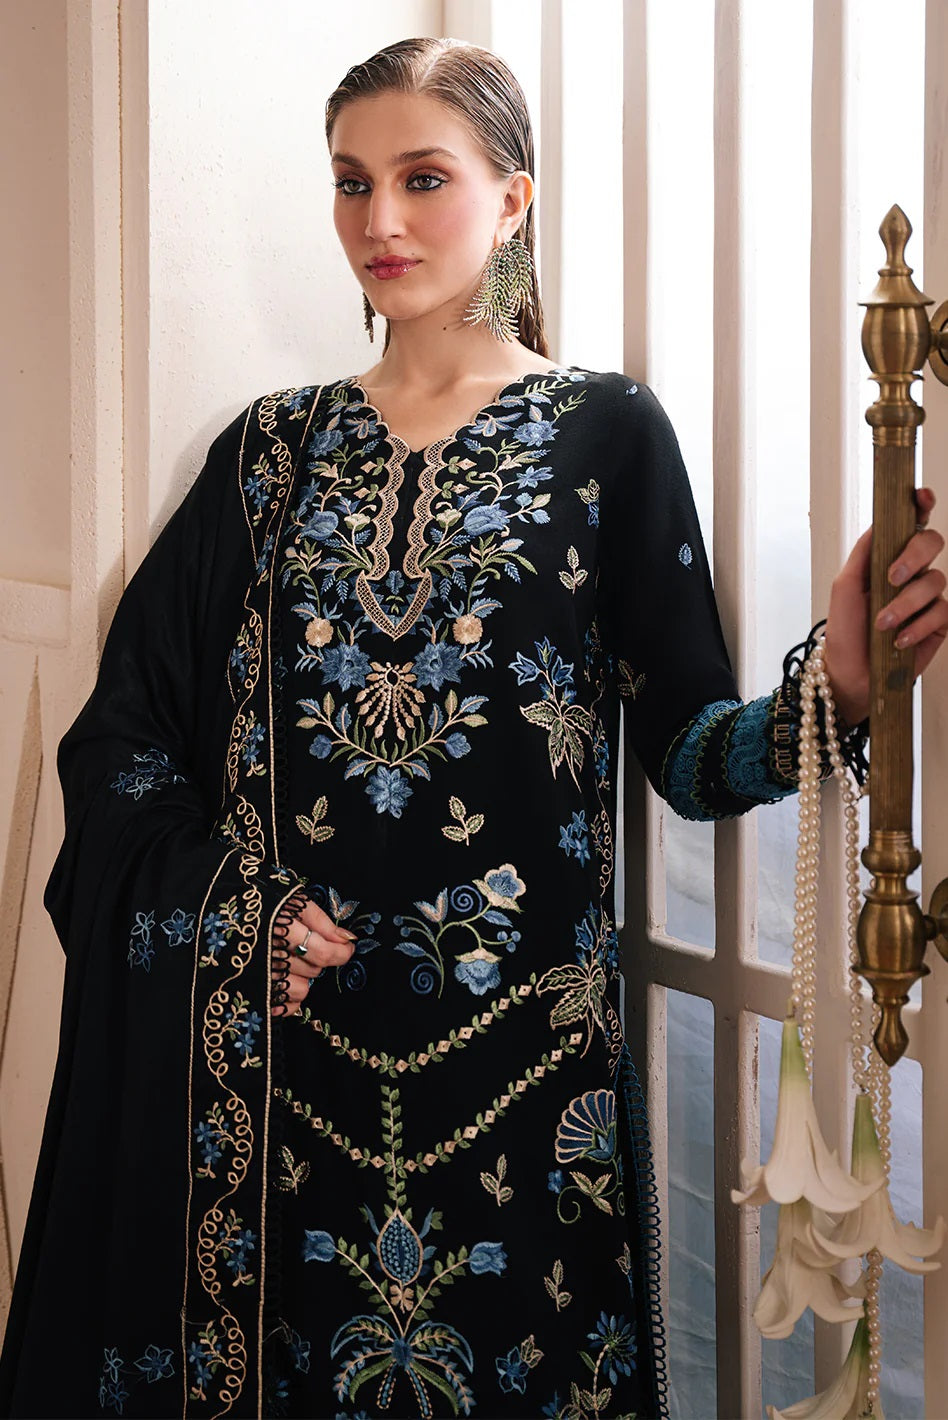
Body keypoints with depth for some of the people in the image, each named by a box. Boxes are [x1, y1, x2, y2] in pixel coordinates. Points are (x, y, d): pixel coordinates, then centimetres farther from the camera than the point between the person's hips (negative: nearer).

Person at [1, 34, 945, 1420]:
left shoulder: (606, 432, 1)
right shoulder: (275, 448, 9)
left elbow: (689, 748, -4)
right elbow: (119, 732, 7)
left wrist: (832, 689, -24)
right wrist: (228, 906, -9)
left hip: (517, 1040, -2)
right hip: (279, 1034, 3)